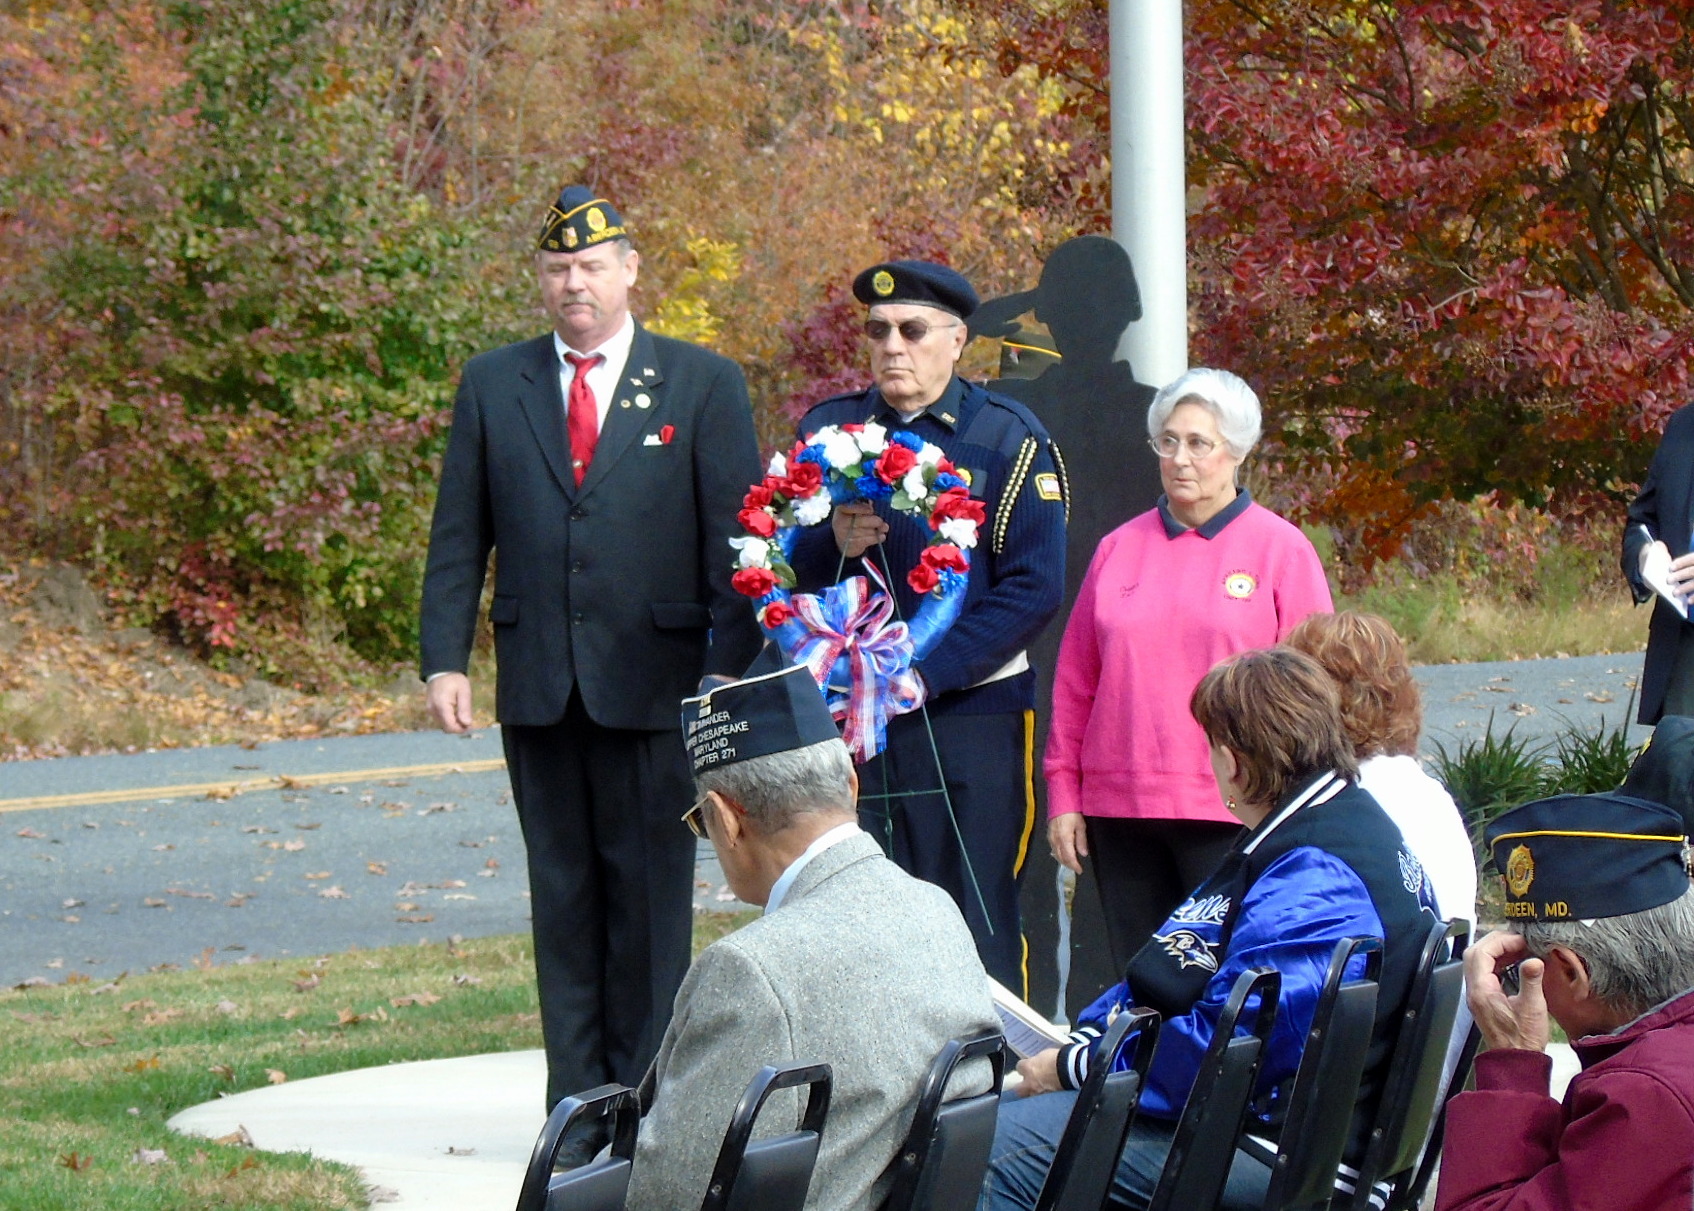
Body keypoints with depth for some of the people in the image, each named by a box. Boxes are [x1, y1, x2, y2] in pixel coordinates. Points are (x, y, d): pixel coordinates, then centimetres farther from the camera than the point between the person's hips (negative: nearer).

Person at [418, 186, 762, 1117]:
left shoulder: (702, 385, 4)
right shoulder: (492, 385, 11)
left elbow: (734, 539, 0)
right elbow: (458, 539, 10)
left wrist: (729, 666, -8)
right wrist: (445, 658, 0)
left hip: (655, 685, -2)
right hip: (538, 685, 3)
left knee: (651, 893, -1)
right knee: (562, 893, 6)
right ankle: (576, 1103, 10)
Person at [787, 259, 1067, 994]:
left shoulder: (1008, 438, 2)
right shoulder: (826, 431, 13)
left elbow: (1035, 588, -6)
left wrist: (926, 673, -14)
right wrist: (832, 545, -11)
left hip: (971, 718, -3)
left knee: (973, 933, -3)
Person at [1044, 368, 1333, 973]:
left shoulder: (1281, 550, 2)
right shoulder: (1119, 549, 12)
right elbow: (1074, 684, 14)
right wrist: (1063, 795, 8)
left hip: (1231, 812, -4)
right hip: (1119, 809, 4)